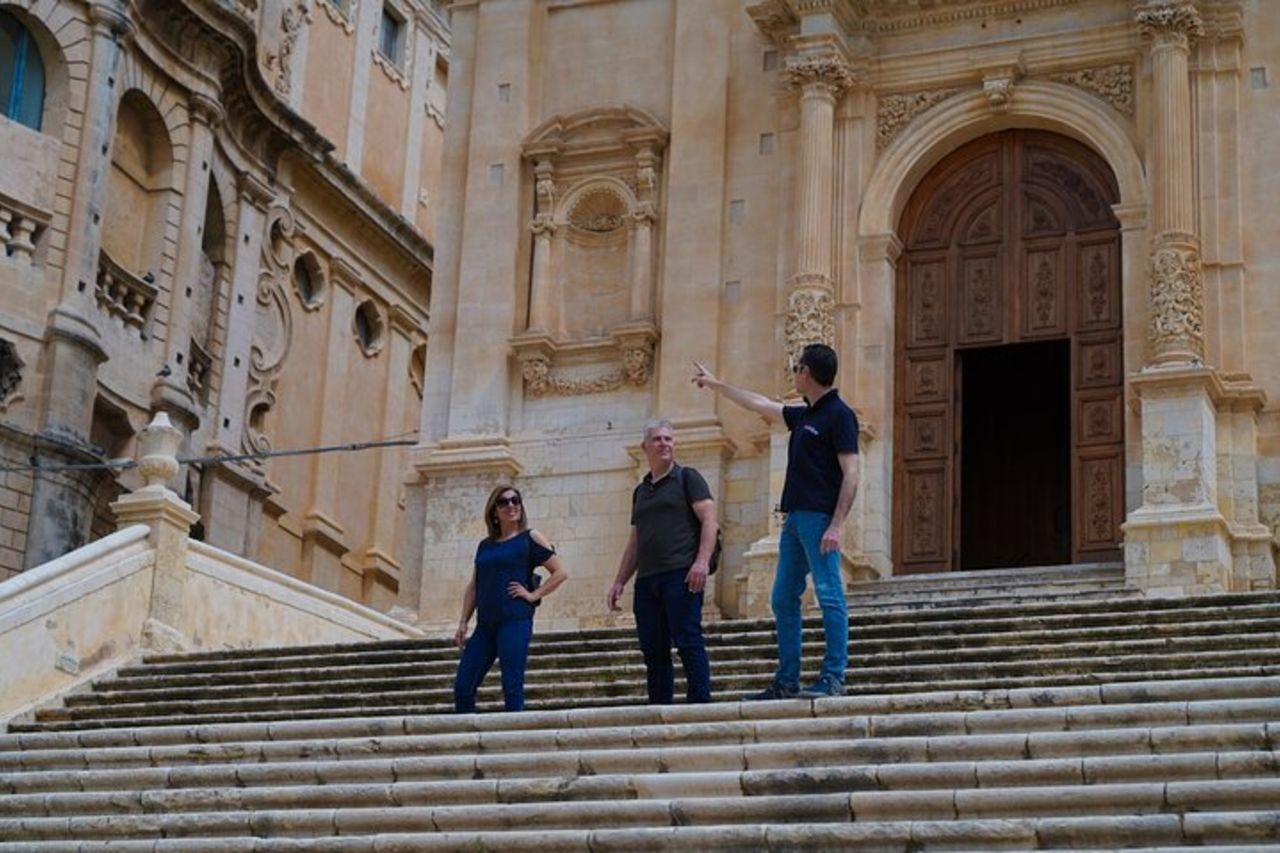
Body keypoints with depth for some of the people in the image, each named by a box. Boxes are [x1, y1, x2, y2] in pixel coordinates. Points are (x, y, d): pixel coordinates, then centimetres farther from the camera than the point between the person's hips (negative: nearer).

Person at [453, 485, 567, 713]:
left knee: (512, 688, -9)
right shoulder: (485, 546, 18)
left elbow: (560, 572, -1)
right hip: (485, 624, 6)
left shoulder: (530, 539, 3)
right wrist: (463, 622, 11)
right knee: (462, 687, -1)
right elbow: (473, 587, 19)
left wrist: (534, 595, -7)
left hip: (516, 621, -6)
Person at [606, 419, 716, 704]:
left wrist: (702, 561, -18)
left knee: (688, 641, -11)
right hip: (646, 579, 6)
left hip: (681, 574, -6)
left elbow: (709, 519, -5)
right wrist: (619, 581, 19)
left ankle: (701, 703, -11)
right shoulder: (640, 491, 23)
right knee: (653, 649, 4)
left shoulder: (687, 478, 5)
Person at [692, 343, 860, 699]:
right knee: (783, 599, 8)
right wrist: (715, 384, 44)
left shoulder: (838, 415, -7)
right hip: (795, 517, 10)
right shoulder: (803, 415, 19)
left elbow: (850, 474, -13)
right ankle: (786, 681, 11)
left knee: (829, 595, -10)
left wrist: (836, 526, -21)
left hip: (819, 518, -10)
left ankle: (834, 677, -11)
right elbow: (761, 405, 35)